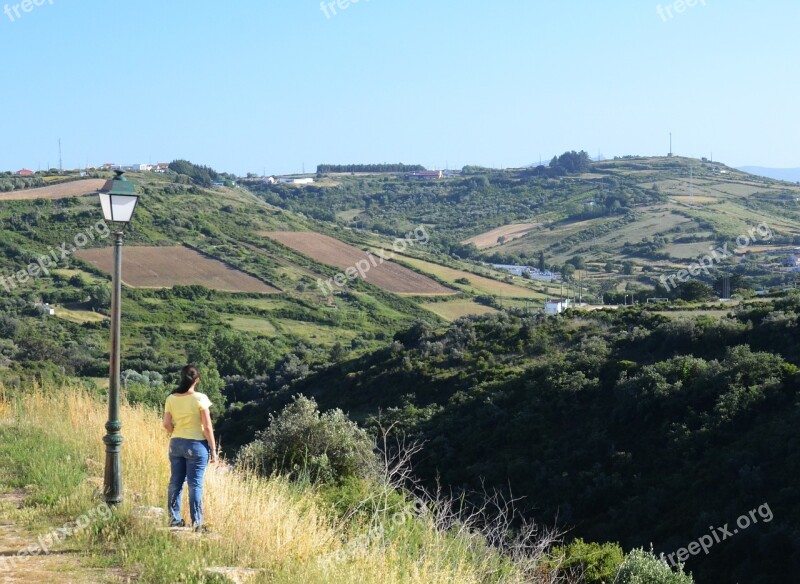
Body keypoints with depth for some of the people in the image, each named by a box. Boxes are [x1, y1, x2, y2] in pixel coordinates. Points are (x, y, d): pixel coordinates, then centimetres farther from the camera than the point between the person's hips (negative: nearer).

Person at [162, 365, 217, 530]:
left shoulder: (171, 399, 0)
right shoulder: (200, 398, -12)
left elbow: (166, 424, 0)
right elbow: (207, 427, -12)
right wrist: (213, 450, -5)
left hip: (176, 444, 4)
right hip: (196, 445, -4)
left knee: (175, 482, 12)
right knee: (195, 484, 0)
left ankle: (174, 519, 18)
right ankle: (196, 523, 2)